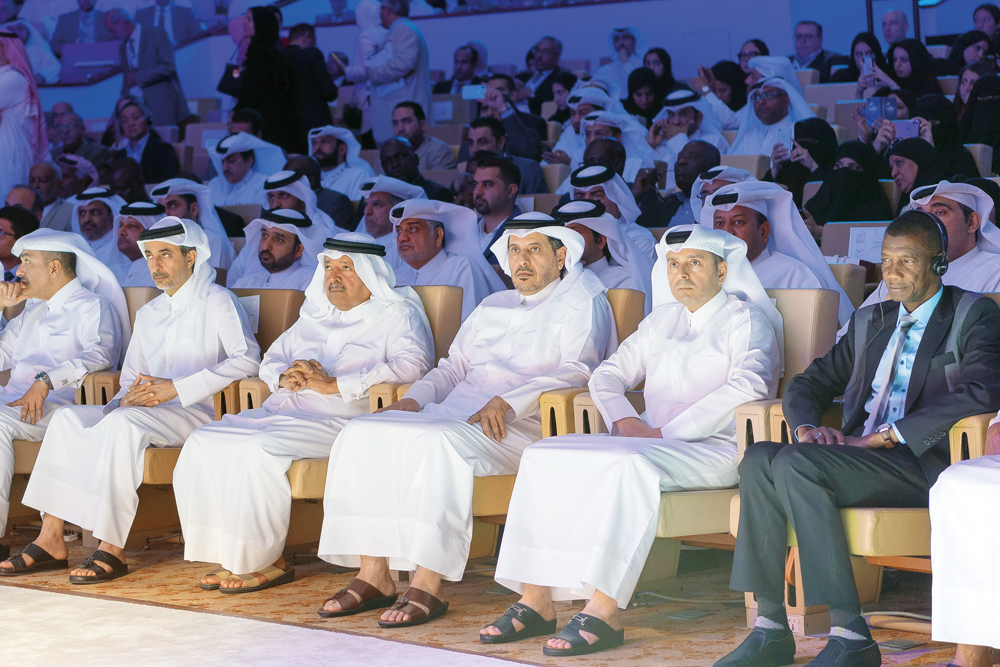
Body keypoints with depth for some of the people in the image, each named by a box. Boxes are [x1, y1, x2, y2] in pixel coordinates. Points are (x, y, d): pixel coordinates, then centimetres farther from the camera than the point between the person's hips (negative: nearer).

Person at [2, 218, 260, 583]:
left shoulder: (217, 301, 2)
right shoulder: (147, 314, 25)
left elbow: (248, 358, -13)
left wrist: (176, 388, -18)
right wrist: (126, 398, -6)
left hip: (194, 413, -7)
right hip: (144, 414, 7)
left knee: (124, 422, -35)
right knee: (67, 417, -16)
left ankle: (112, 549, -37)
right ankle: (51, 539, -24)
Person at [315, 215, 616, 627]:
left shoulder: (581, 303, 6)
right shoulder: (492, 307, 29)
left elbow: (578, 369, -10)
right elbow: (453, 366, 30)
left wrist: (508, 402, -22)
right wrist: (412, 399, 8)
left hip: (520, 425, -7)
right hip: (454, 413, 7)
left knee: (442, 442, -37)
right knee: (362, 433, -14)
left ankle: (429, 585, -36)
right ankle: (373, 576, -17)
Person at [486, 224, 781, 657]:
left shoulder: (745, 319, 2)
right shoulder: (663, 319, 24)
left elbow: (749, 384, -16)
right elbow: (608, 374, 23)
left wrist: (667, 432, -18)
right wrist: (625, 420, -1)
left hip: (714, 448, -7)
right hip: (650, 441, 7)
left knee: (631, 466, -38)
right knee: (543, 456, -14)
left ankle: (604, 612, -40)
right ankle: (535, 601, -20)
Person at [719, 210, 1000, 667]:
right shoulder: (870, 321, 25)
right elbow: (808, 384, 25)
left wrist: (884, 437, -17)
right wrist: (806, 426, -2)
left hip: (924, 463, -7)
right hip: (858, 454, 7)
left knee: (795, 464, -30)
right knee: (759, 458, -20)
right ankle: (770, 628, -22)